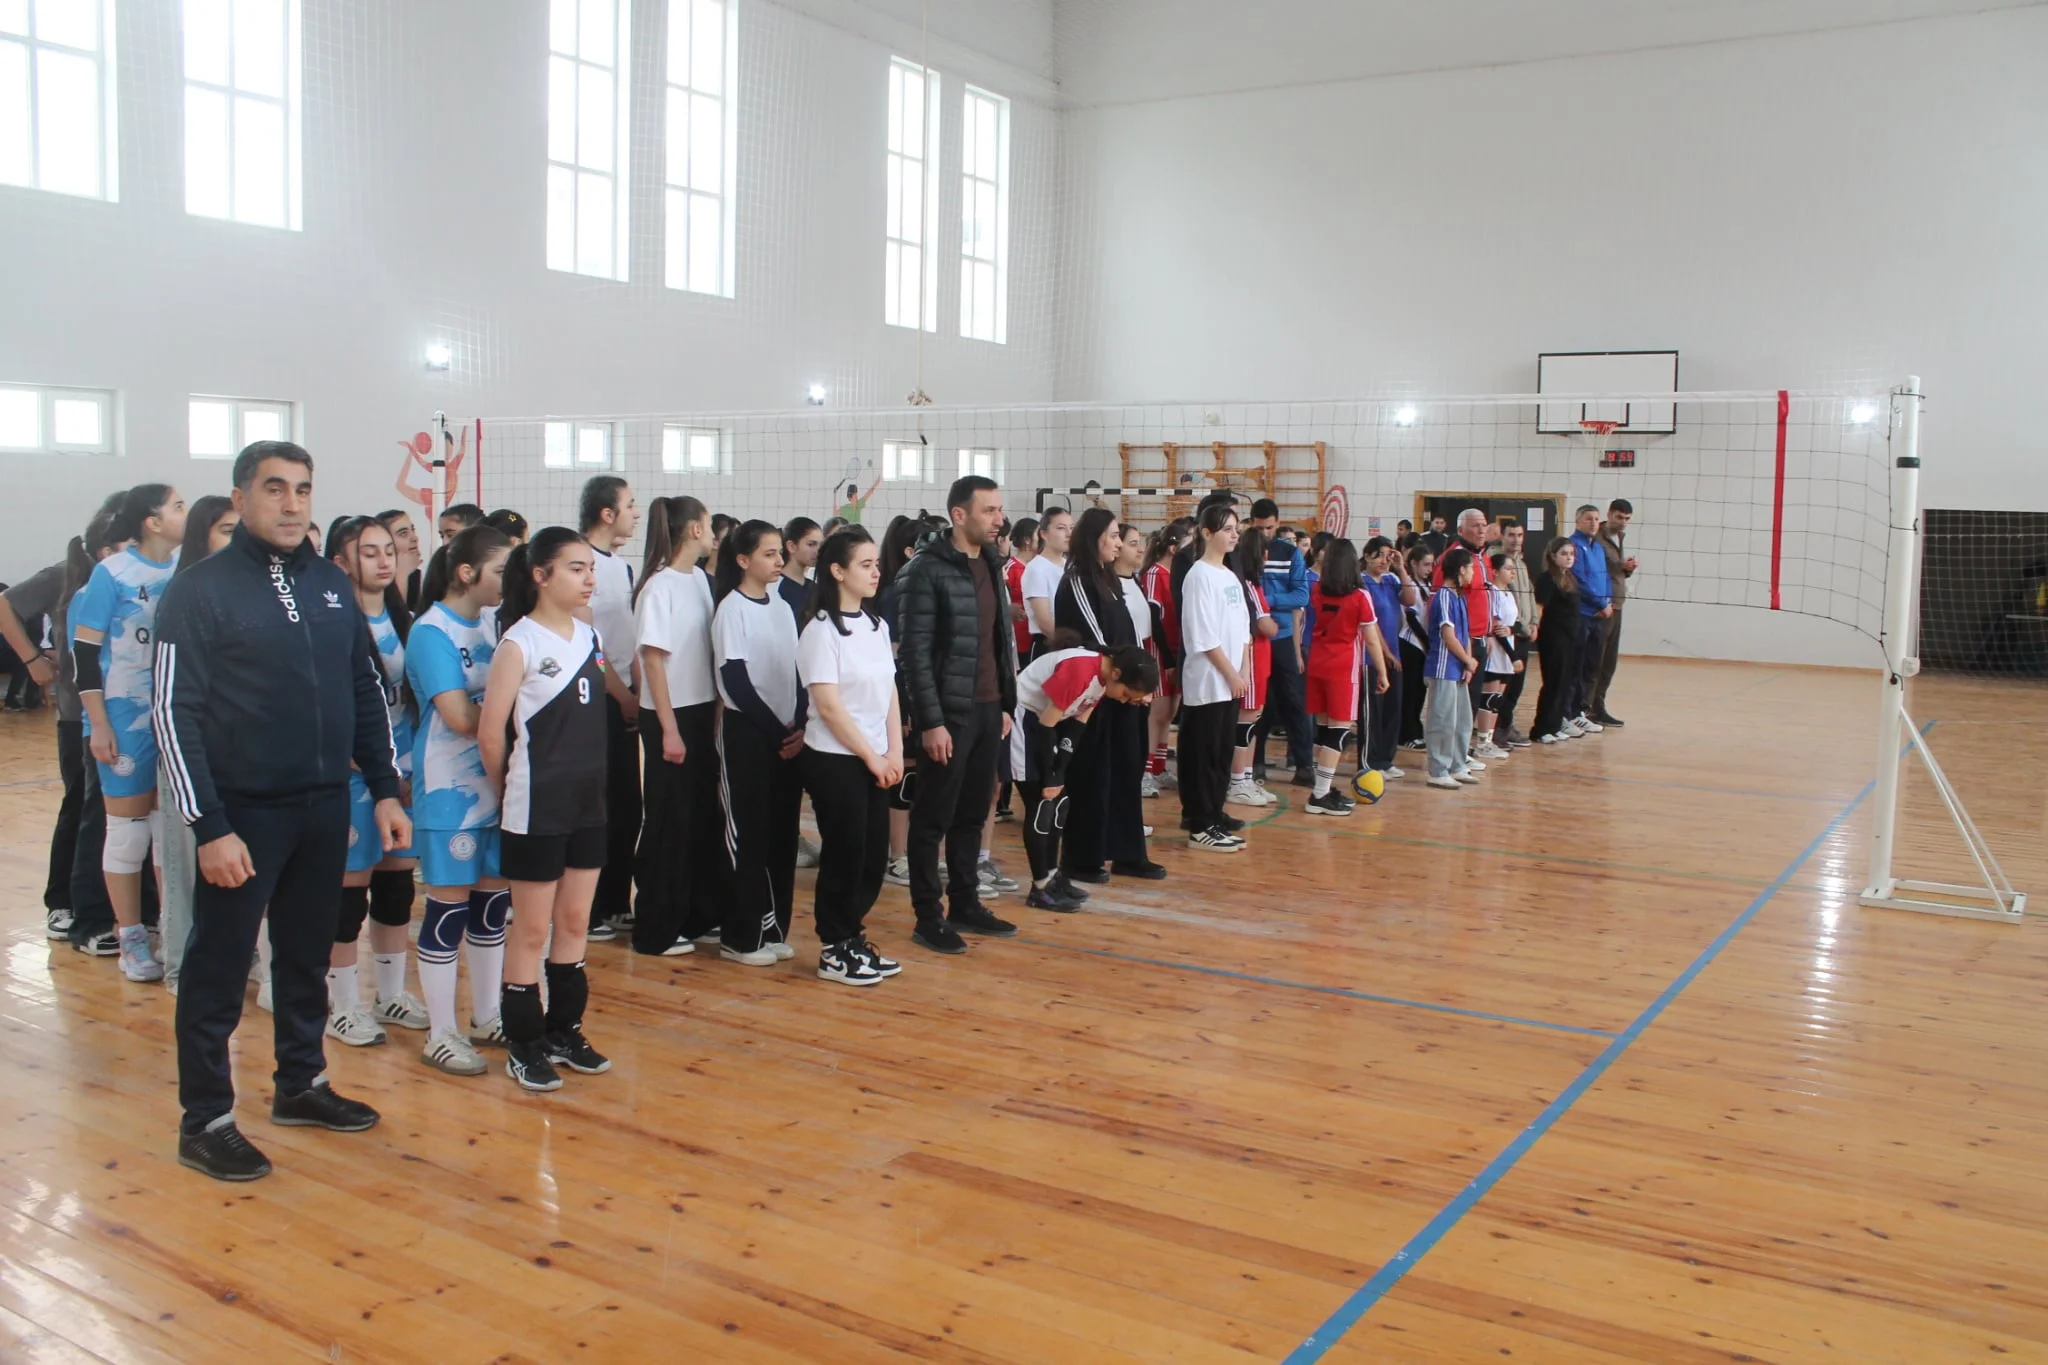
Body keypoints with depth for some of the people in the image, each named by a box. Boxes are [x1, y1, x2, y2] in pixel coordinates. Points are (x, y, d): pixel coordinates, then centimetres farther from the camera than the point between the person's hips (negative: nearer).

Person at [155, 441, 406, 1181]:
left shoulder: (332, 585, 7)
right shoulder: (200, 590, -9)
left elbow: (368, 693, 13)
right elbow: (176, 714, -12)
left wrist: (385, 790, 8)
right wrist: (208, 825, -16)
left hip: (326, 807, 5)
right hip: (242, 813, -5)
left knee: (307, 955, 16)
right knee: (219, 967, 4)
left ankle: (301, 1084, 32)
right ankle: (205, 1121, 16)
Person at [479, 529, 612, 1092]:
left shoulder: (590, 637, 6)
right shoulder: (519, 642, -13)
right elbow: (490, 734, -13)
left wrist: (595, 779, 7)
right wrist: (511, 792, -1)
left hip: (589, 803, 6)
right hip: (537, 810, -6)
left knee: (574, 923, 14)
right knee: (532, 929, 4)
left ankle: (564, 1030, 27)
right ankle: (524, 1045, 15)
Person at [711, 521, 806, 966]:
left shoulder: (782, 607, 10)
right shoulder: (732, 609, -9)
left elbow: (796, 672, 10)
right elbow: (735, 682, -13)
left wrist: (799, 725, -4)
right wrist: (777, 730, -12)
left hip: (787, 735, 6)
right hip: (746, 733, -6)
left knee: (783, 833, 8)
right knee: (747, 834, -1)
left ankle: (773, 928, 18)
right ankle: (740, 937, 8)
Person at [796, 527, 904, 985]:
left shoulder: (876, 625, 10)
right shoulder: (822, 630, -12)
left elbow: (889, 693, 12)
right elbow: (829, 707, -15)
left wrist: (894, 751, 1)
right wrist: (872, 758, -11)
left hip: (875, 761, 7)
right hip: (834, 760, -7)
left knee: (874, 856, 9)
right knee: (844, 854, 0)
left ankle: (853, 939, 23)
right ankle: (834, 952, 12)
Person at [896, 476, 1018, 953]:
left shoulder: (992, 565, 11)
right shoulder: (928, 571, -12)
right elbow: (916, 652, -15)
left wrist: (1007, 704, 15)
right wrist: (931, 721, -18)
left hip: (989, 711, 7)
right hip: (948, 715, -7)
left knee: (973, 814, 14)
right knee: (934, 817, 2)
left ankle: (965, 904, 26)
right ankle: (928, 918, 10)